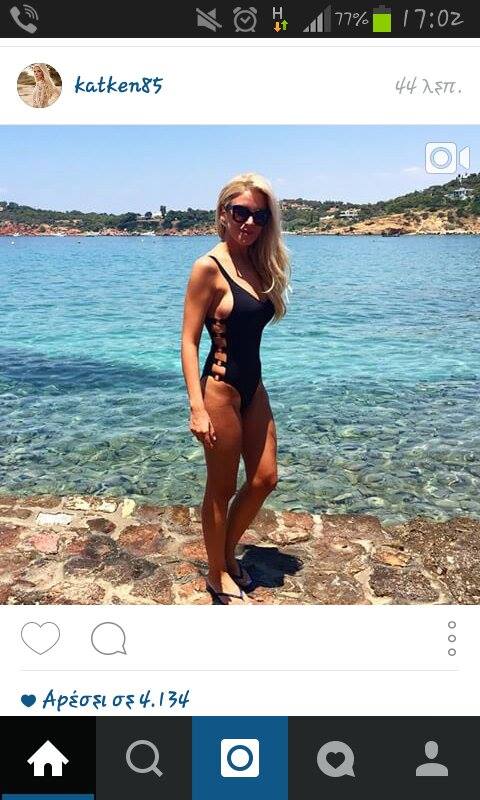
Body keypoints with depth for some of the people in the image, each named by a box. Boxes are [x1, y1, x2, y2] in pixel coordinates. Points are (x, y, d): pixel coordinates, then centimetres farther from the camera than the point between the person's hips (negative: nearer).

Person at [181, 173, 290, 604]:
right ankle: (218, 574, 27)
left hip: (253, 386, 8)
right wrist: (197, 407, -22)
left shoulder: (258, 265, 8)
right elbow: (189, 341, -16)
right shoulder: (210, 267, -14)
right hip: (221, 388, -8)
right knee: (222, 488, 7)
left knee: (264, 479, 15)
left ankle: (228, 552, 36)